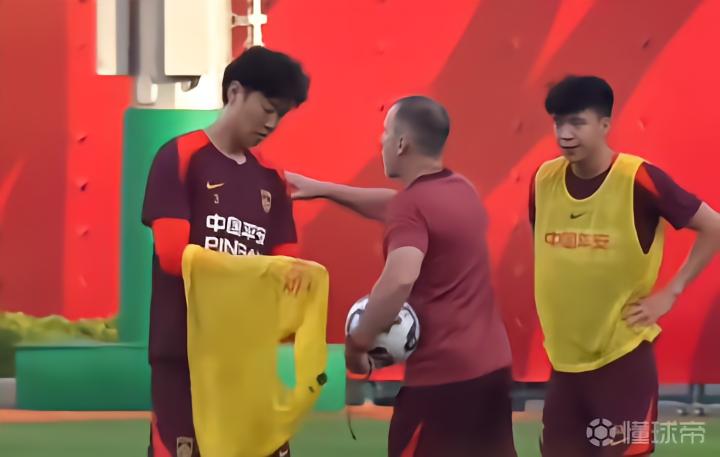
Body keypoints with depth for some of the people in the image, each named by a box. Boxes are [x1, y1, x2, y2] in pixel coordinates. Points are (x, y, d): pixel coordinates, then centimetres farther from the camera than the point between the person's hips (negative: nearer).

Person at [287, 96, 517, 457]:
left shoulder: (412, 205, -14)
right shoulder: (461, 190, 12)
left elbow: (400, 281, -31)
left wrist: (357, 342, -19)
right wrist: (325, 190, 31)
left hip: (441, 372, -8)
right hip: (491, 364, 8)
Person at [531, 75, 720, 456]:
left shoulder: (638, 179, -15)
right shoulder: (544, 180, 1)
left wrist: (669, 293, -9)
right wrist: (554, 310, 13)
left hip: (623, 356, -5)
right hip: (564, 357, 5)